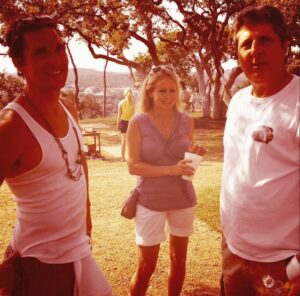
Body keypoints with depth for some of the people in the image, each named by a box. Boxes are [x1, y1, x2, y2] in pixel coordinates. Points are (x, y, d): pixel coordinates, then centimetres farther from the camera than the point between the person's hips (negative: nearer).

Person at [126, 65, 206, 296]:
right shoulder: (138, 123, -9)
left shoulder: (186, 120, 0)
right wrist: (170, 169, -23)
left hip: (183, 198, 4)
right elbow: (133, 166, -12)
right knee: (146, 266, 5)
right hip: (150, 201, -3)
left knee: (179, 259, 18)